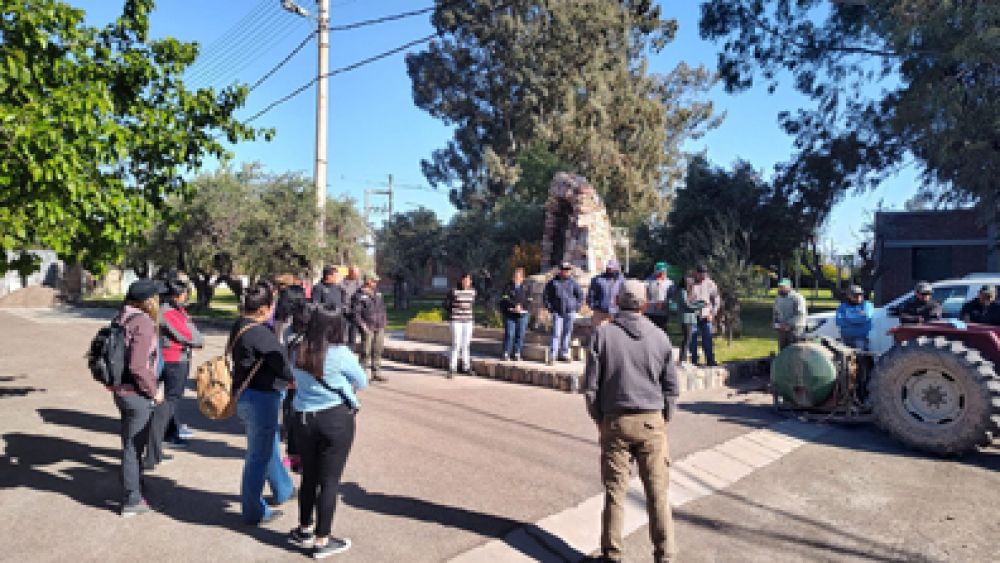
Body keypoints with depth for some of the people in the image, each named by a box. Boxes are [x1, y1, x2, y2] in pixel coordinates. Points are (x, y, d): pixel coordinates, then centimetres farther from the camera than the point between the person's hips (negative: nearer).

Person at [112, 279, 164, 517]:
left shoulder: (122, 317, 5)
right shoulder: (143, 323, -22)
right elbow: (137, 366, -27)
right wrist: (154, 391, -13)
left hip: (121, 390, 9)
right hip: (137, 395, -9)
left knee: (132, 444, 22)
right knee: (133, 446, 4)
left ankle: (134, 491, 38)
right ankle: (131, 501, 18)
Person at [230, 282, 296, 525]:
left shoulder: (239, 327, 5)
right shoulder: (261, 334, -25)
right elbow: (284, 367, -25)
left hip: (246, 395, 10)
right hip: (260, 399, -10)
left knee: (271, 447, 26)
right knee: (258, 456, 5)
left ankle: (283, 491, 45)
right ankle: (253, 512, 20)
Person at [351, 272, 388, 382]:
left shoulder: (378, 293, 15)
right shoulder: (359, 295, -7)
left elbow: (383, 308, 22)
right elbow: (355, 312, -11)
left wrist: (384, 322, 14)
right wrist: (362, 325, -15)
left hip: (379, 328, 6)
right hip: (368, 328, -6)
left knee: (377, 351, 9)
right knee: (366, 351, -3)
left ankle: (376, 372, 16)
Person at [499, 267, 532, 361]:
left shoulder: (526, 287, 7)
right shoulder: (508, 286, 3)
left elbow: (529, 301, 4)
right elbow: (505, 299, -7)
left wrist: (521, 307, -12)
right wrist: (515, 305, -17)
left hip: (522, 315, 1)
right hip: (510, 315, -1)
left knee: (520, 335, 2)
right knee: (509, 334, -5)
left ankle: (517, 354, 11)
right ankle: (506, 354, 3)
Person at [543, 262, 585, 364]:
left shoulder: (573, 282, 3)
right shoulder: (553, 282, 0)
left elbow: (580, 295, 13)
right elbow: (545, 295, 9)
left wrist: (576, 307, 6)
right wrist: (549, 307, 3)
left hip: (570, 312, 2)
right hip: (557, 312, -2)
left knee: (567, 333, 7)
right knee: (556, 333, -8)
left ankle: (564, 354, 16)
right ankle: (553, 355, -8)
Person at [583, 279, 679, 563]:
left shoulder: (603, 334, -3)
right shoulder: (660, 337, 2)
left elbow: (591, 385, -2)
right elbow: (672, 387, 5)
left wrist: (598, 418, 9)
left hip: (614, 422, -1)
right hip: (652, 422, 1)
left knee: (614, 491, 7)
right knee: (658, 492, 8)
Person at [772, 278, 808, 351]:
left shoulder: (797, 298, -8)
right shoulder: (778, 298, 14)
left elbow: (800, 314, -14)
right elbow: (775, 313, 23)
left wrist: (789, 325, -18)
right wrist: (777, 324, 6)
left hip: (794, 328, -6)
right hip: (782, 329, 7)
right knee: (782, 350, 6)